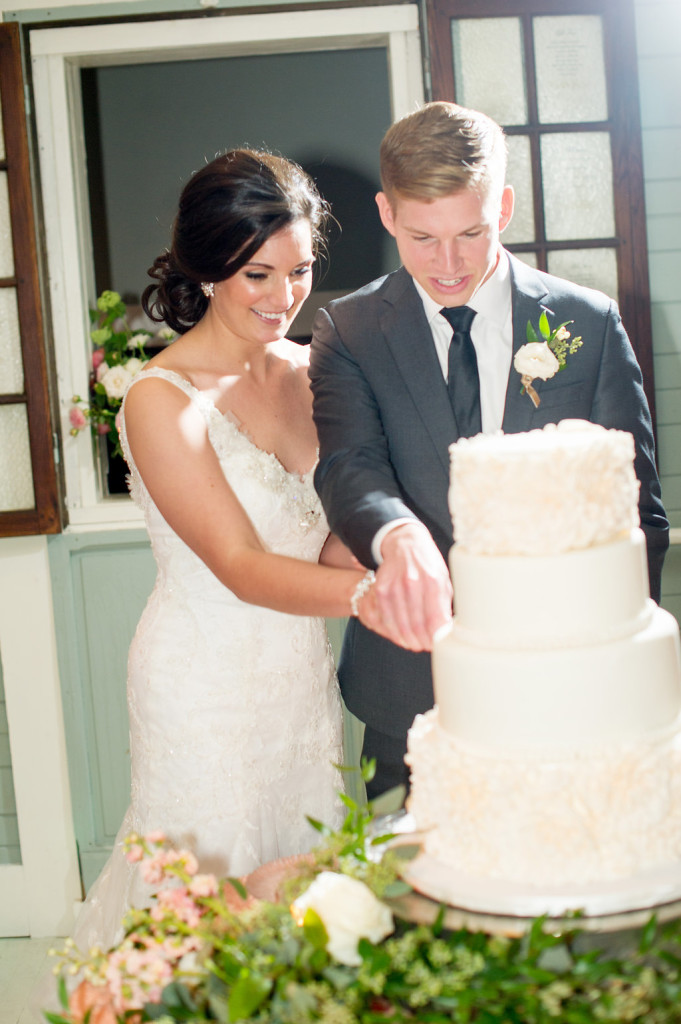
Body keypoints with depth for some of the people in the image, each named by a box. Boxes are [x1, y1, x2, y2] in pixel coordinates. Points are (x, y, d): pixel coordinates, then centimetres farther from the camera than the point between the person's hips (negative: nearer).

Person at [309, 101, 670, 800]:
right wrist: (398, 537, -39)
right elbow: (348, 468, -16)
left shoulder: (590, 324, 1)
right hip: (411, 687, 0)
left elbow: (637, 513, 2)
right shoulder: (348, 332, 0)